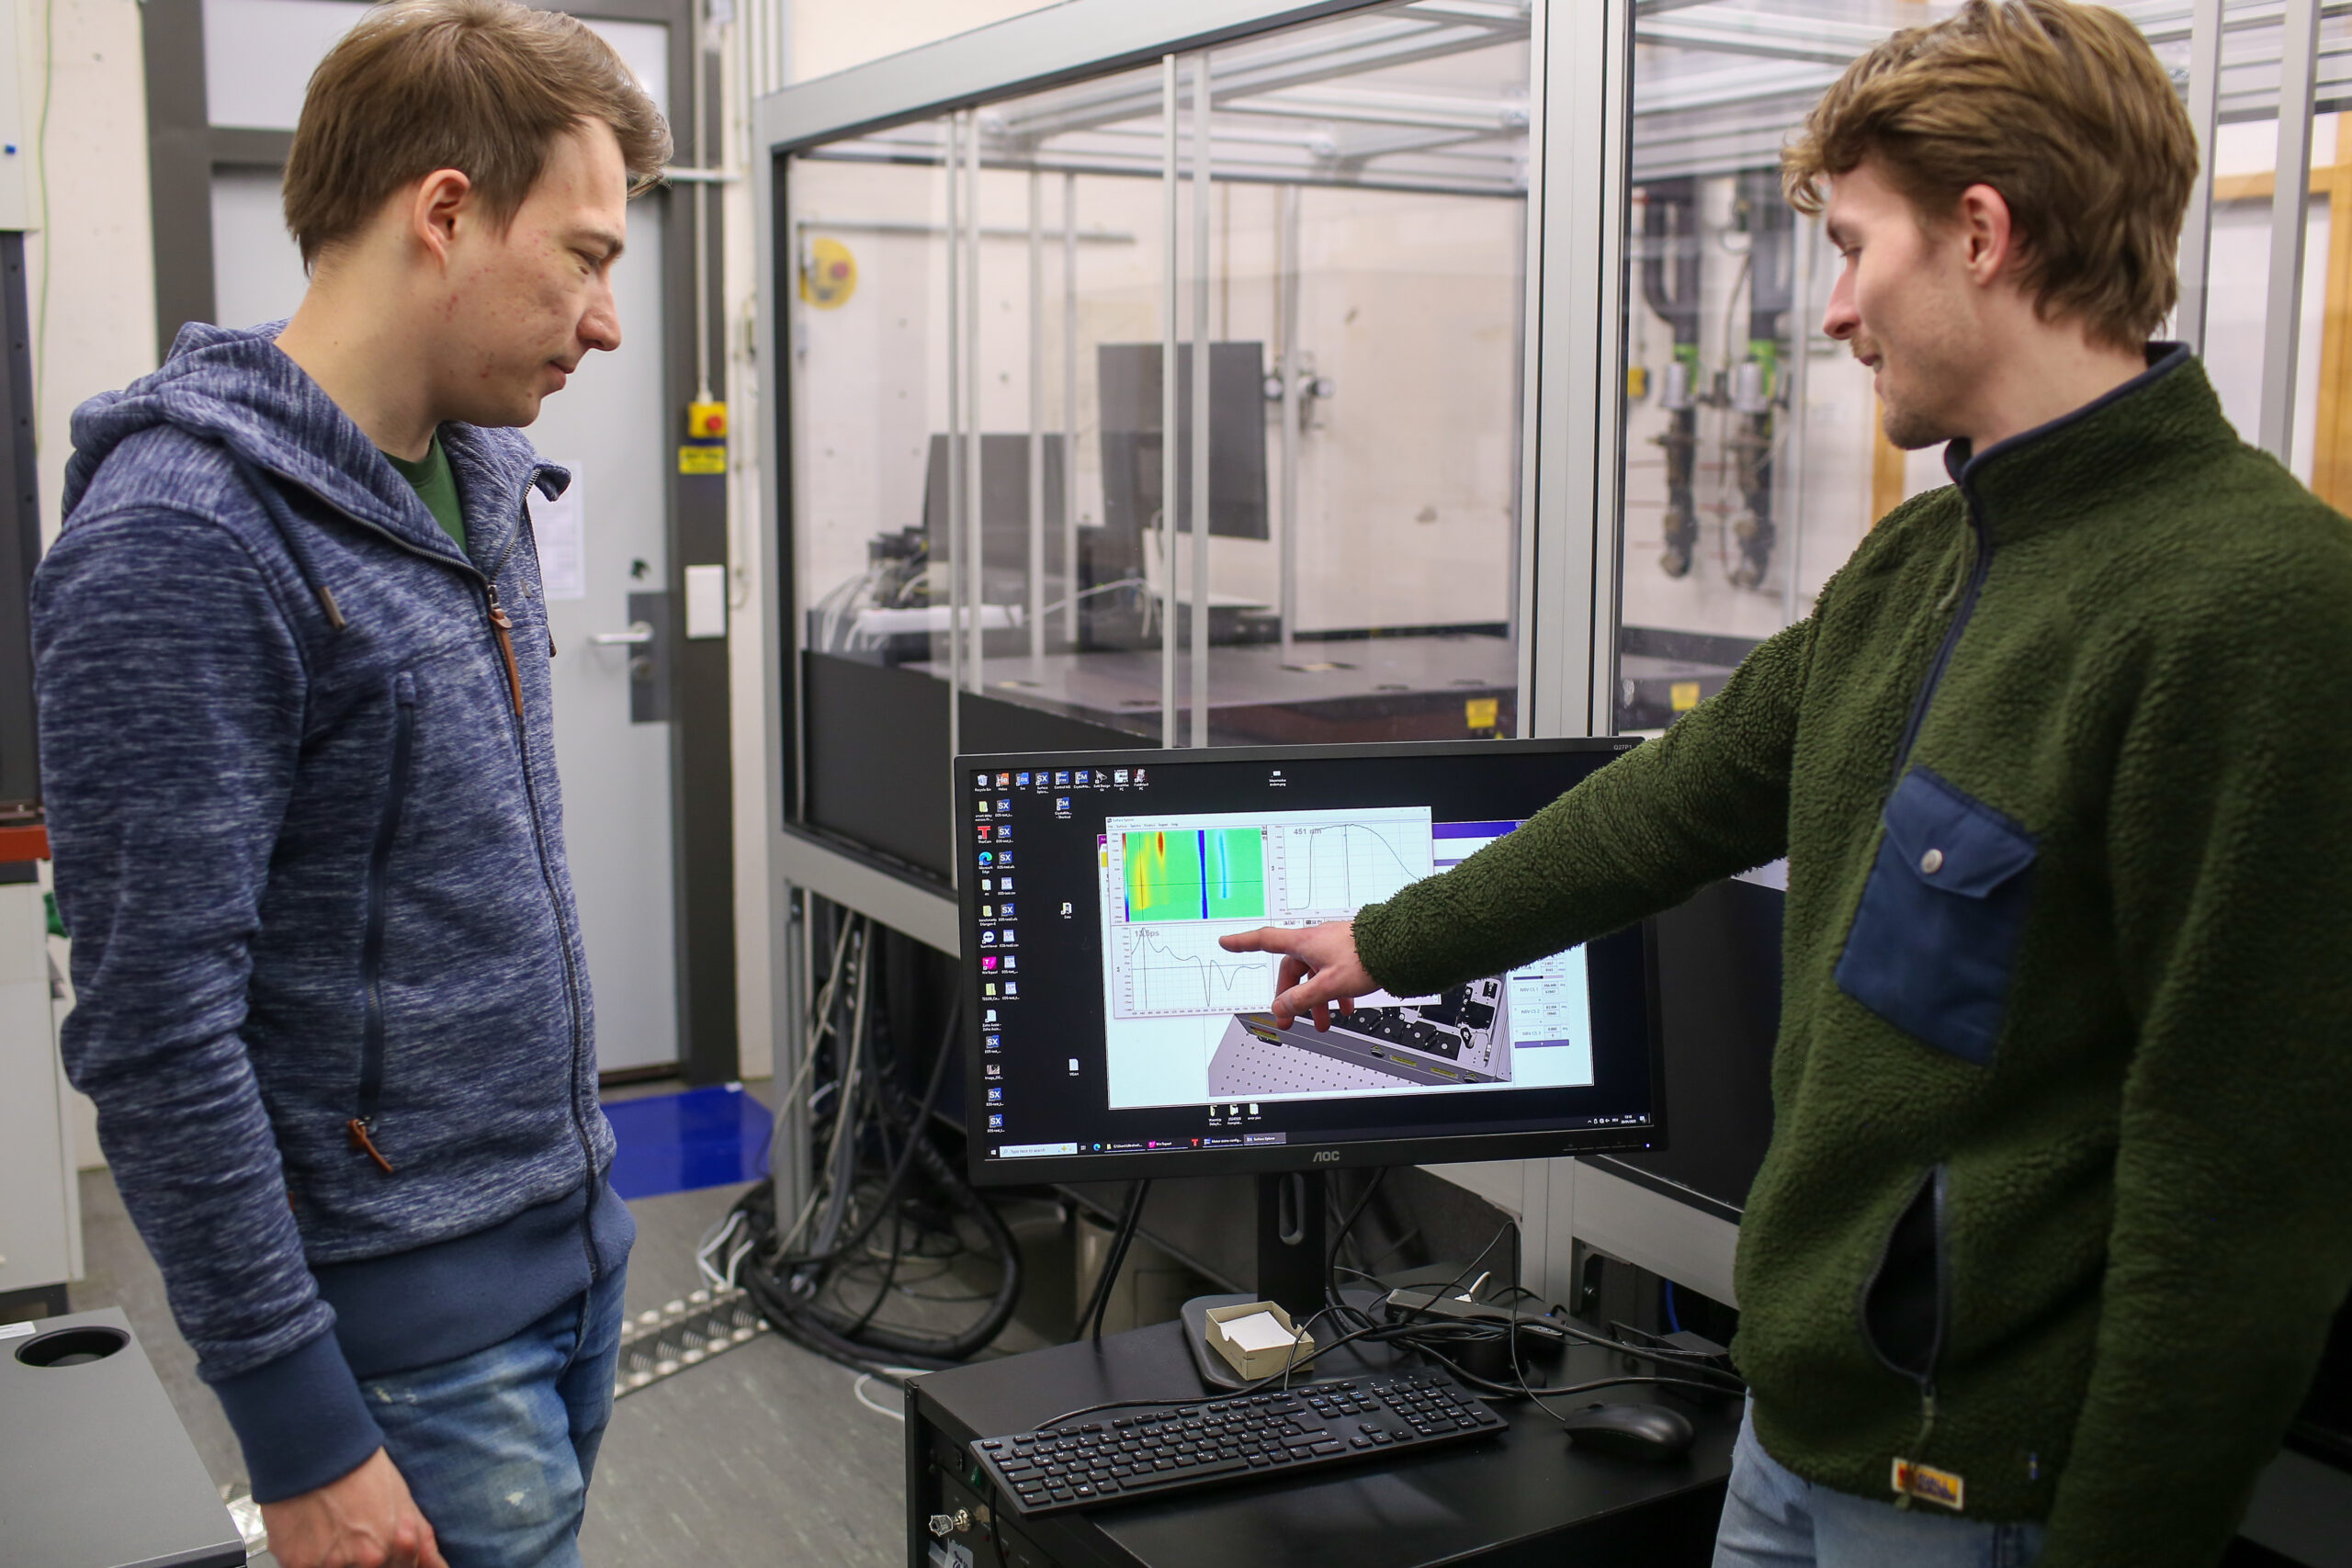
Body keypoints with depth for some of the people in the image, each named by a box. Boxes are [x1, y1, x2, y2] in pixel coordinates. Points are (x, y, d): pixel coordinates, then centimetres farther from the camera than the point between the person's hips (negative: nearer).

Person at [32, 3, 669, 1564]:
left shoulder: (478, 471, 6)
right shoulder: (182, 543, -21)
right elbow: (156, 1030, -21)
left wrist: (576, 1161, 18)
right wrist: (300, 1433, -18)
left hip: (575, 1238, 8)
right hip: (408, 1314, -8)